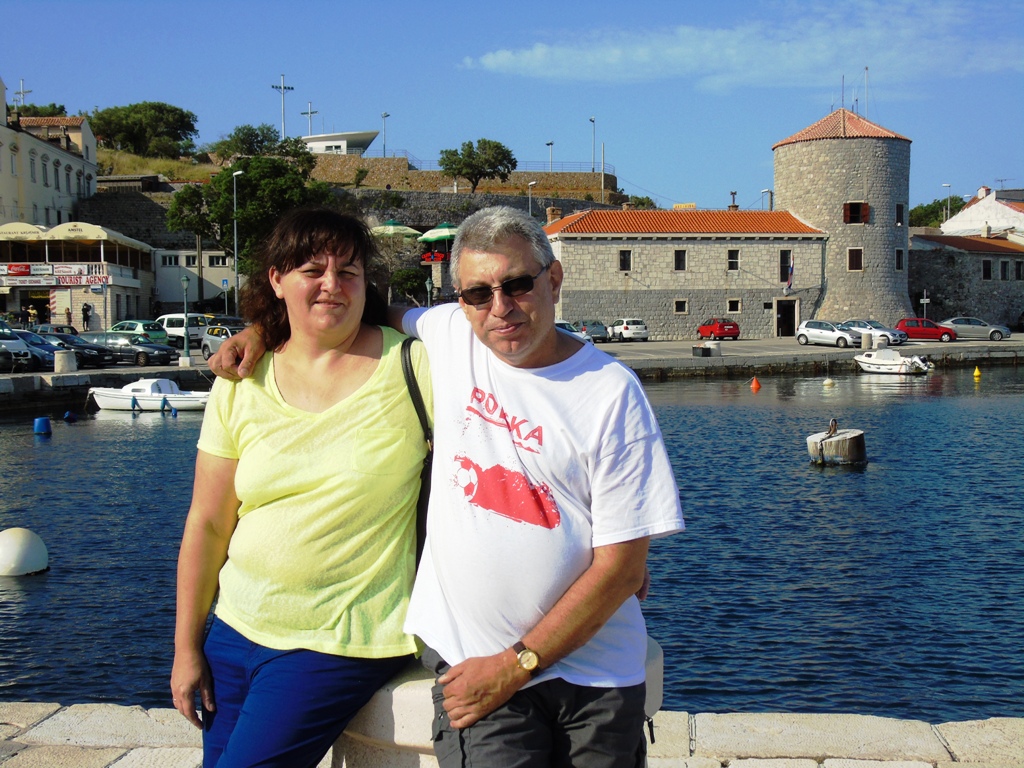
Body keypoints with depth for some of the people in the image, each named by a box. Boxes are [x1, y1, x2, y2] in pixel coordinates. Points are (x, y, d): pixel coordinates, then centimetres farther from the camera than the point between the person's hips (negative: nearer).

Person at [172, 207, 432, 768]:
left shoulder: (410, 366, -9)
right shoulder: (240, 387, 1)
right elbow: (207, 525, 3)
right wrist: (186, 648, 6)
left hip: (342, 645, -4)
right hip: (236, 632, 5)